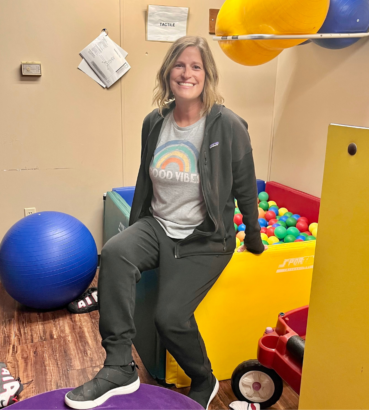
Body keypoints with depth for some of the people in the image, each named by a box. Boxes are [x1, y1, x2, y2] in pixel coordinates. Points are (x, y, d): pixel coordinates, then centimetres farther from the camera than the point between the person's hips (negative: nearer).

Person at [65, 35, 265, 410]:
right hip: (157, 226, 5)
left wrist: (253, 238, 8)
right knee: (114, 253, -27)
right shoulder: (154, 123, 4)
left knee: (170, 316, -18)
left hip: (205, 239, -4)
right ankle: (119, 369, -18)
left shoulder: (228, 126, -10)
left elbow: (245, 188, -1)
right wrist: (134, 232, 20)